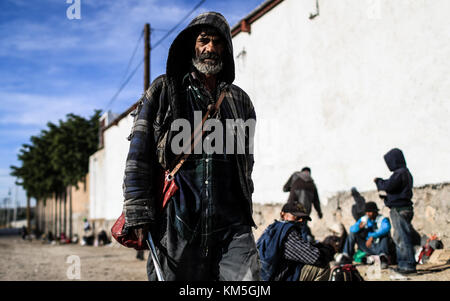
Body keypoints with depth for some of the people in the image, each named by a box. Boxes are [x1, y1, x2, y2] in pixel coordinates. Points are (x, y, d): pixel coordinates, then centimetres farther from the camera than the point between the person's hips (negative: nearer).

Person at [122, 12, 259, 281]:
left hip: (232, 228, 2)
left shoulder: (240, 100, 18)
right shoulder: (164, 90, 9)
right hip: (177, 228, -2)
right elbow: (138, 156, 2)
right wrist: (138, 214, -6)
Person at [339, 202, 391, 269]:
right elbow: (352, 229, -3)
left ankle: (383, 257, -48)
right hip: (368, 247, 5)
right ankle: (346, 257, -9)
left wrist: (372, 237, -44)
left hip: (379, 247, -5)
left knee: (384, 234, -31)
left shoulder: (383, 219, -10)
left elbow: (386, 229, -33)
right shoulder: (363, 219, 5)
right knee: (352, 233, -3)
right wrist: (359, 227, -27)